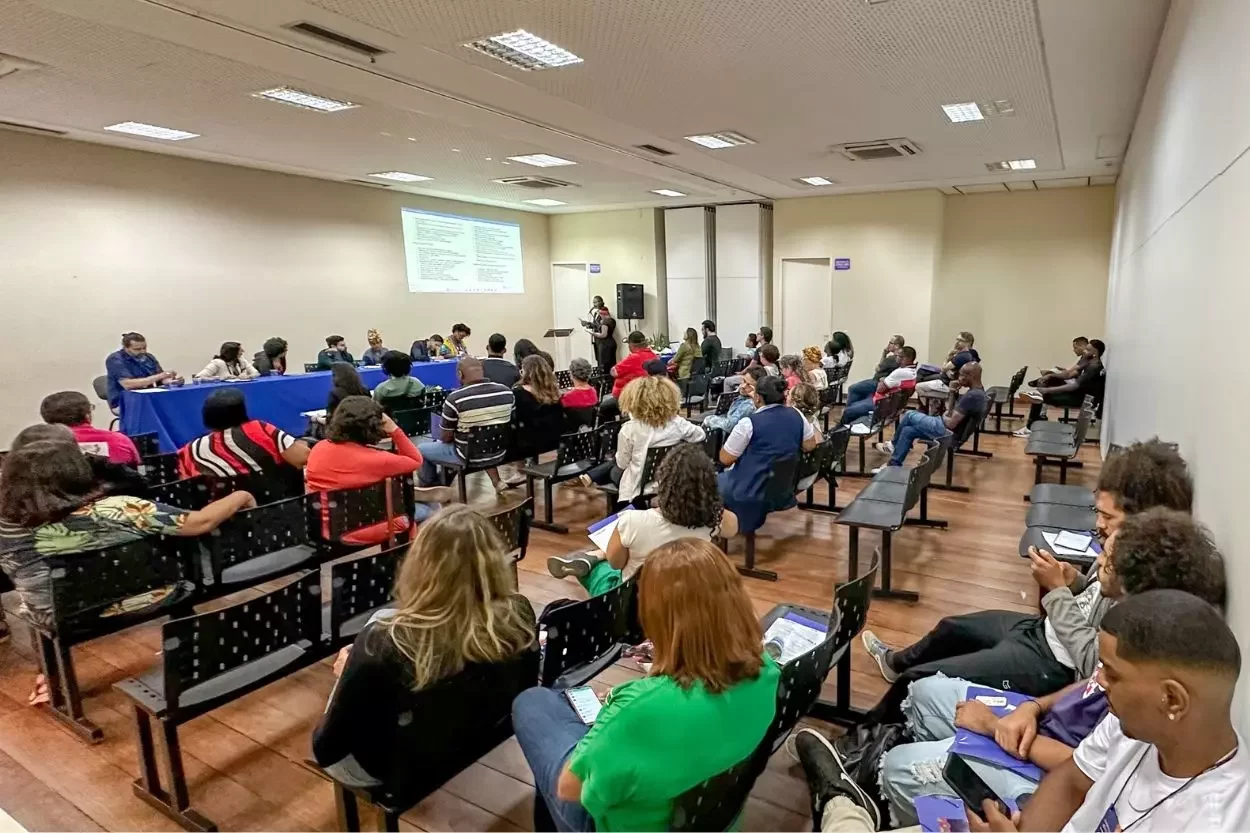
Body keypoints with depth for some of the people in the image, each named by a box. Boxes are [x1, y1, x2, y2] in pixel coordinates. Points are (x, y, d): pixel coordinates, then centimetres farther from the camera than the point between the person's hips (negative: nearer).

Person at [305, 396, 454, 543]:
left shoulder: (318, 448, -7)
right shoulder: (375, 459, -24)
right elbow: (416, 461, -10)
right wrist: (394, 430, -13)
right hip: (362, 532, -7)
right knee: (428, 510, 12)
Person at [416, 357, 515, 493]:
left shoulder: (455, 398, -21)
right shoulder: (507, 392, -8)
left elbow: (446, 438, -11)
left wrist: (437, 440, 12)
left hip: (469, 456, -5)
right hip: (499, 453, 5)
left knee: (422, 449, 22)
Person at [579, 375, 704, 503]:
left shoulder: (630, 429, -24)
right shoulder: (678, 423, -15)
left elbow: (622, 464, -12)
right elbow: (700, 435, 2)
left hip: (639, 487, -4)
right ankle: (589, 477, 40)